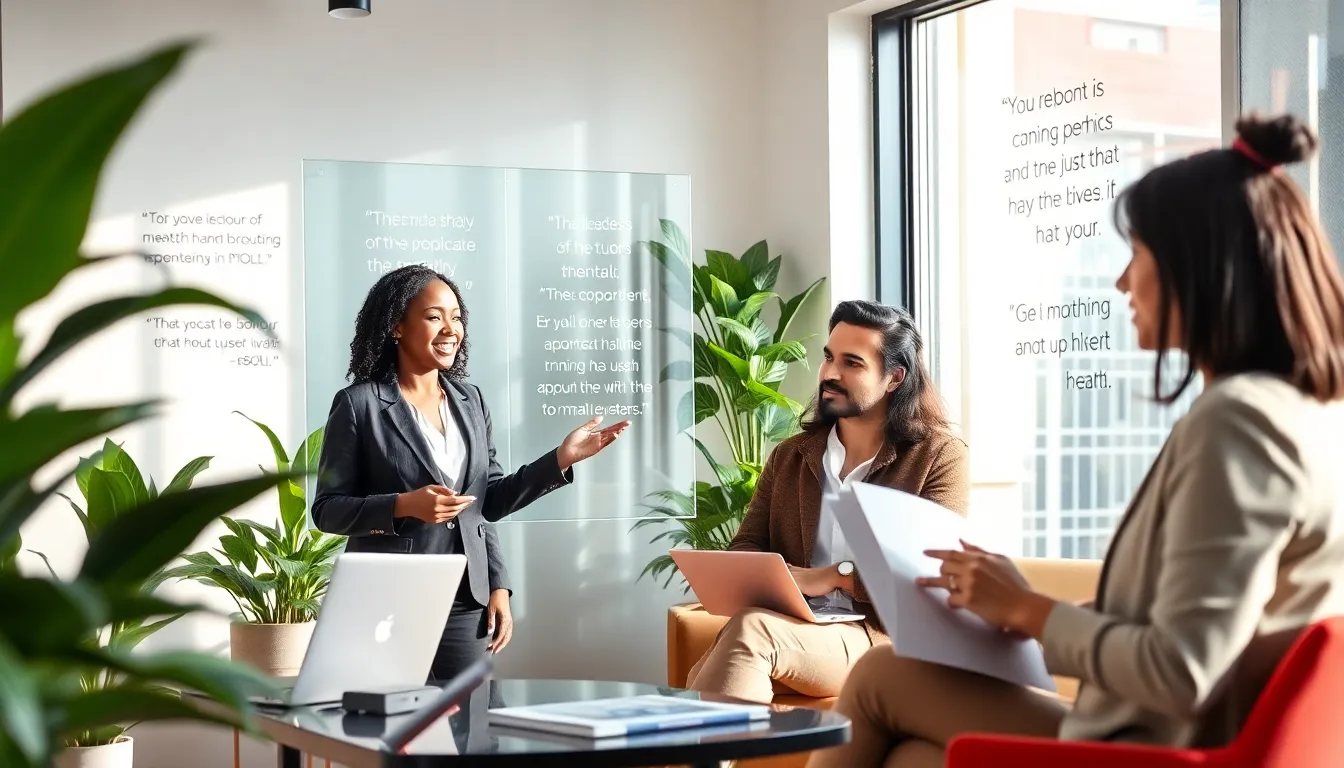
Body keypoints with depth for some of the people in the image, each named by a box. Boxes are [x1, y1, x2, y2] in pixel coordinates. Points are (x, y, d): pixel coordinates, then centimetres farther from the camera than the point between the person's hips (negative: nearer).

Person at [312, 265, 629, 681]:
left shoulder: (470, 400, 12)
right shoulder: (359, 405, -5)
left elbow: (489, 501, 14)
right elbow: (327, 509, -6)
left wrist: (562, 459, 4)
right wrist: (404, 506, -19)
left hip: (466, 603, 5)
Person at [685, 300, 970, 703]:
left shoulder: (940, 455, 6)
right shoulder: (788, 457, 21)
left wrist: (832, 576, -15)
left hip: (881, 639, -3)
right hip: (793, 630, 4)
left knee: (751, 629, -34)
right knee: (707, 677, -33)